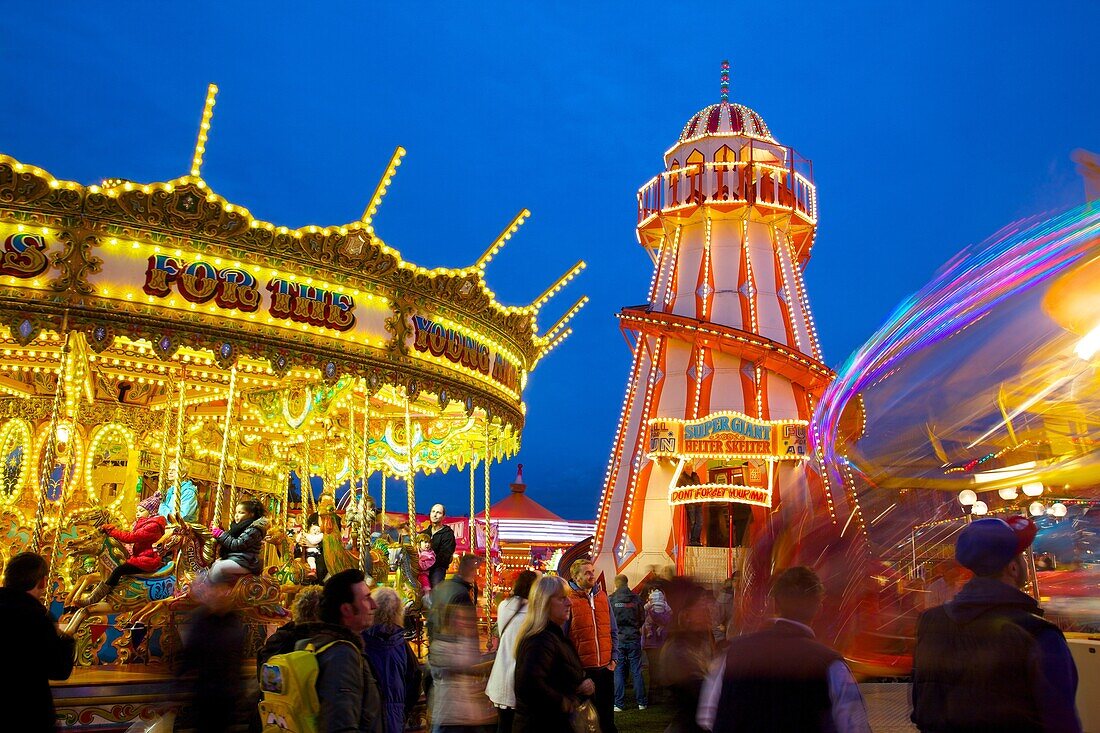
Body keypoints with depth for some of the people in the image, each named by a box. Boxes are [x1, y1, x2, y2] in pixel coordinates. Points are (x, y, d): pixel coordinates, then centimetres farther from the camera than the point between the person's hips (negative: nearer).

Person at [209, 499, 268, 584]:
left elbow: (236, 545, -21)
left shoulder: (253, 530, -15)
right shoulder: (240, 527, 15)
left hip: (245, 563, -10)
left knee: (219, 567, -23)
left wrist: (219, 533, -16)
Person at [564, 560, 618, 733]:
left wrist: (614, 657, 6)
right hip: (582, 668, -4)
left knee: (606, 713, 15)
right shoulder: (568, 600, -10)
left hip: (605, 666, 5)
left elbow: (613, 631, 14)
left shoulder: (602, 596, 7)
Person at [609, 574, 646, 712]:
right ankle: (641, 702, 14)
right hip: (634, 638, 2)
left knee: (618, 671, 4)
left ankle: (618, 703, 5)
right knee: (636, 671, 9)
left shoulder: (611, 599, -9)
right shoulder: (636, 598, -2)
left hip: (618, 639, -2)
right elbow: (642, 618, 4)